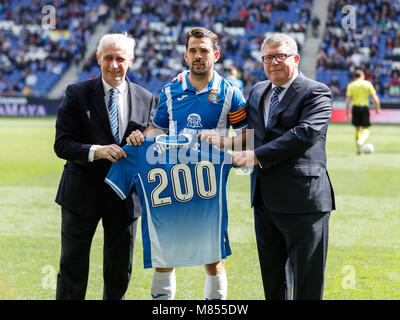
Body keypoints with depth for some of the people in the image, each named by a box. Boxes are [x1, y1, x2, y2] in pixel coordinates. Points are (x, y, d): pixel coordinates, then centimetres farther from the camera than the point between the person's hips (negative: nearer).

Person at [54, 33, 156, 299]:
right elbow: (61, 144, -9)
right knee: (73, 268, 6)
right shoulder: (78, 94, -4)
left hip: (125, 195, 2)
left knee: (120, 272, 13)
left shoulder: (146, 99, 3)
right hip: (83, 194, -2)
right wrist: (95, 150, -25)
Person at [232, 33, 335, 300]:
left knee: (307, 285, -3)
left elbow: (305, 135, -20)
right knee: (273, 282, 15)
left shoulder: (317, 93, -6)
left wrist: (258, 155, -20)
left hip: (303, 200, -7)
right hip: (265, 201, 7)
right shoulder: (258, 91, 16)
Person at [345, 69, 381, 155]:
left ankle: (358, 149, 17)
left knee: (357, 129, 15)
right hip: (365, 108, -2)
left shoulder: (351, 85, 4)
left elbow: (348, 99, -4)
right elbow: (375, 98, -2)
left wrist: (347, 112, -1)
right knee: (366, 130, 2)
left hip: (355, 108, 2)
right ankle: (361, 142, -28)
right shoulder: (367, 84, 2)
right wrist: (378, 108, 9)